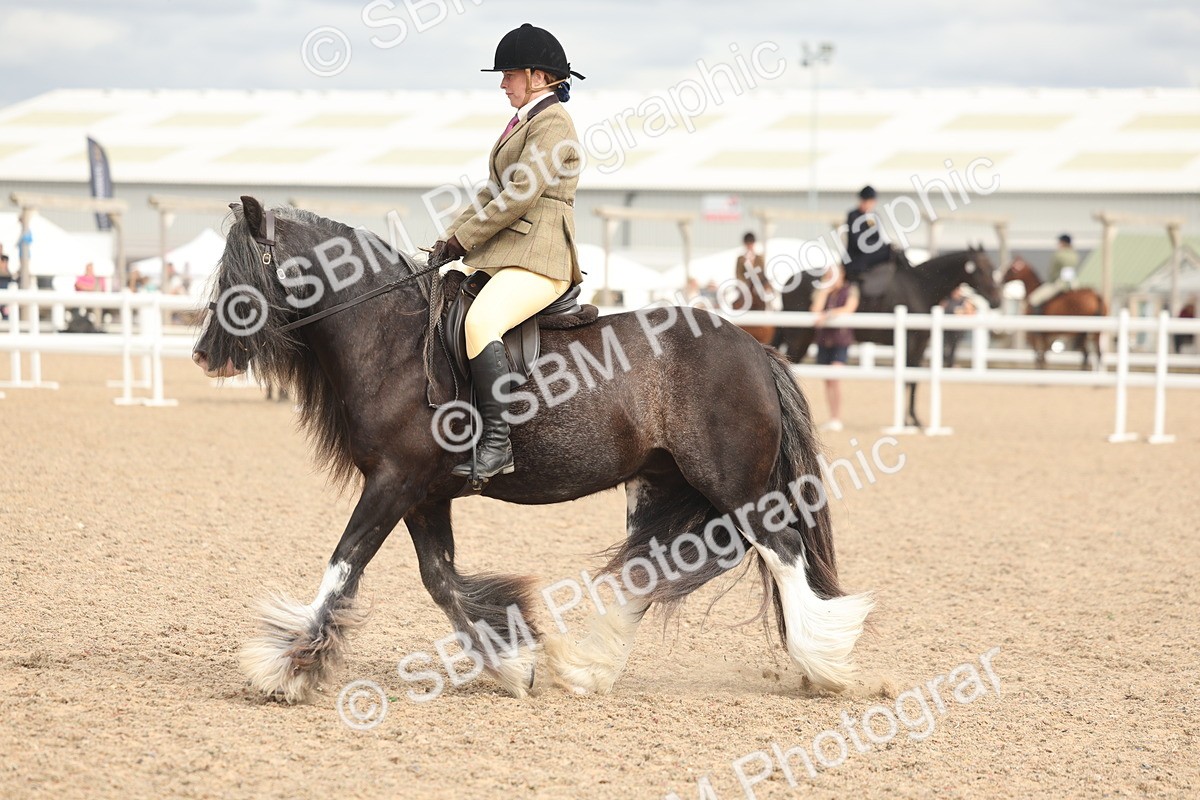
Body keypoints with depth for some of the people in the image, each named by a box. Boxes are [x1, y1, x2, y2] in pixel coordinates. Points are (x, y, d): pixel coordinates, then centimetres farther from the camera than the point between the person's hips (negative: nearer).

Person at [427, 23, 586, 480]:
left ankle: (497, 443, -37)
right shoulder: (524, 122, 23)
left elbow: (518, 197, -16)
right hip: (502, 256, 11)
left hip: (538, 260, -11)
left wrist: (462, 240, -11)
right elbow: (492, 192, 24)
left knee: (479, 323, -34)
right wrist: (451, 238, 11)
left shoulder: (552, 123, -8)